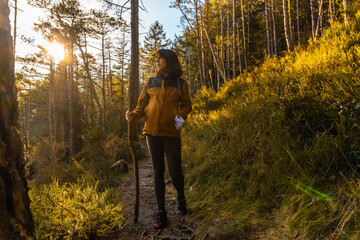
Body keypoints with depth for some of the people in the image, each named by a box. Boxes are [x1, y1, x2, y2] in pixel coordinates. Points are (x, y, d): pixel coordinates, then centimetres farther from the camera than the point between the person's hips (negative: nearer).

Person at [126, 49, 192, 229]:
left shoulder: (180, 84, 7)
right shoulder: (150, 83, 12)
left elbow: (187, 105, 11)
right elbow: (142, 104, 12)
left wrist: (181, 116, -10)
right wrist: (134, 115, -8)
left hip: (171, 133, -2)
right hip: (152, 131, 2)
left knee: (174, 170, -2)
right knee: (158, 171, 5)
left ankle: (181, 199, 31)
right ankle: (161, 212, 15)